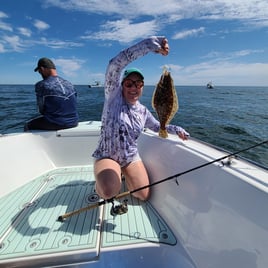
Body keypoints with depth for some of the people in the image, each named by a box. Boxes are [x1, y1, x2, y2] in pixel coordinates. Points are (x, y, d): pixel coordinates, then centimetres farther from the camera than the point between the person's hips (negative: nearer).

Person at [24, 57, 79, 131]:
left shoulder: (41, 85, -9)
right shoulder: (69, 84, 5)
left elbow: (41, 109, -4)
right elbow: (72, 107, 10)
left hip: (55, 124, -6)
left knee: (28, 125, 20)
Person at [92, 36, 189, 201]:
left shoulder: (143, 111, 2)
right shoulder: (114, 95, -12)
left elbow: (157, 127, 18)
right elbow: (115, 65, -27)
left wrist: (176, 129, -1)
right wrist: (150, 44, -32)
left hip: (131, 158, 5)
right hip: (106, 156, -4)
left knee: (144, 195, -4)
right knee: (109, 193, -28)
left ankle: (123, 174, 25)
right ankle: (102, 179, 9)